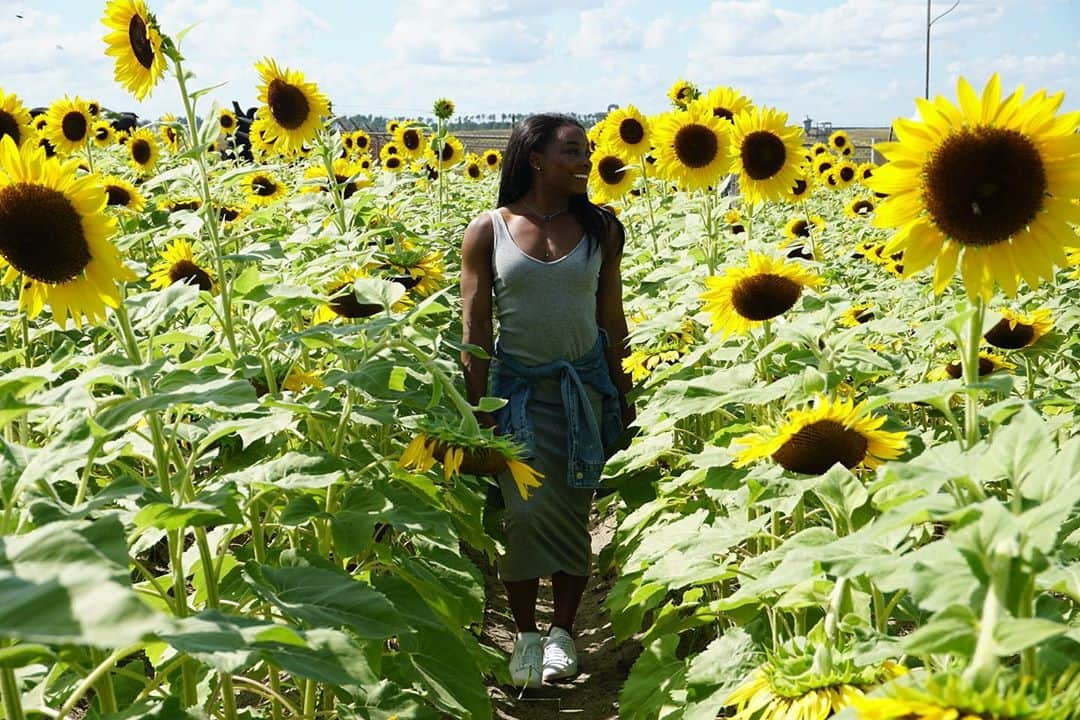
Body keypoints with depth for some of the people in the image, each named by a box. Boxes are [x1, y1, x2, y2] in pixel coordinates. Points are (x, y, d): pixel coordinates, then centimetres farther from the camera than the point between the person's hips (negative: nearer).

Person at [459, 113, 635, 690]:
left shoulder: (600, 227, 0)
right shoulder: (488, 230, -5)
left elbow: (613, 319, 6)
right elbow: (474, 328, -2)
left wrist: (622, 394, 8)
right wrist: (479, 409, -5)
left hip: (584, 383, 2)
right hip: (517, 384, -1)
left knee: (573, 512, 4)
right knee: (524, 511, -6)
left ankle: (563, 631, 22)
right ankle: (525, 635, 14)